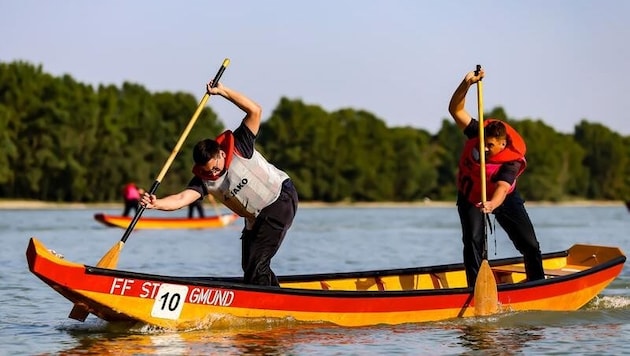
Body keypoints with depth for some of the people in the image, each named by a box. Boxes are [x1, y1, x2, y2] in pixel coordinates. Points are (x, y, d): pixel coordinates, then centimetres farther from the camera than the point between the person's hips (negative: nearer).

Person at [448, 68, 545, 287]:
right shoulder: (477, 133, -24)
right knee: (474, 241, -19)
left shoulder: (513, 160, -33)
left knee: (530, 244, 0)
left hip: (503, 198, -1)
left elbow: (502, 187, -48)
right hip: (470, 197, 1)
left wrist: (492, 204, -69)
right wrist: (466, 84, -45)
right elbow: (455, 110, -29)